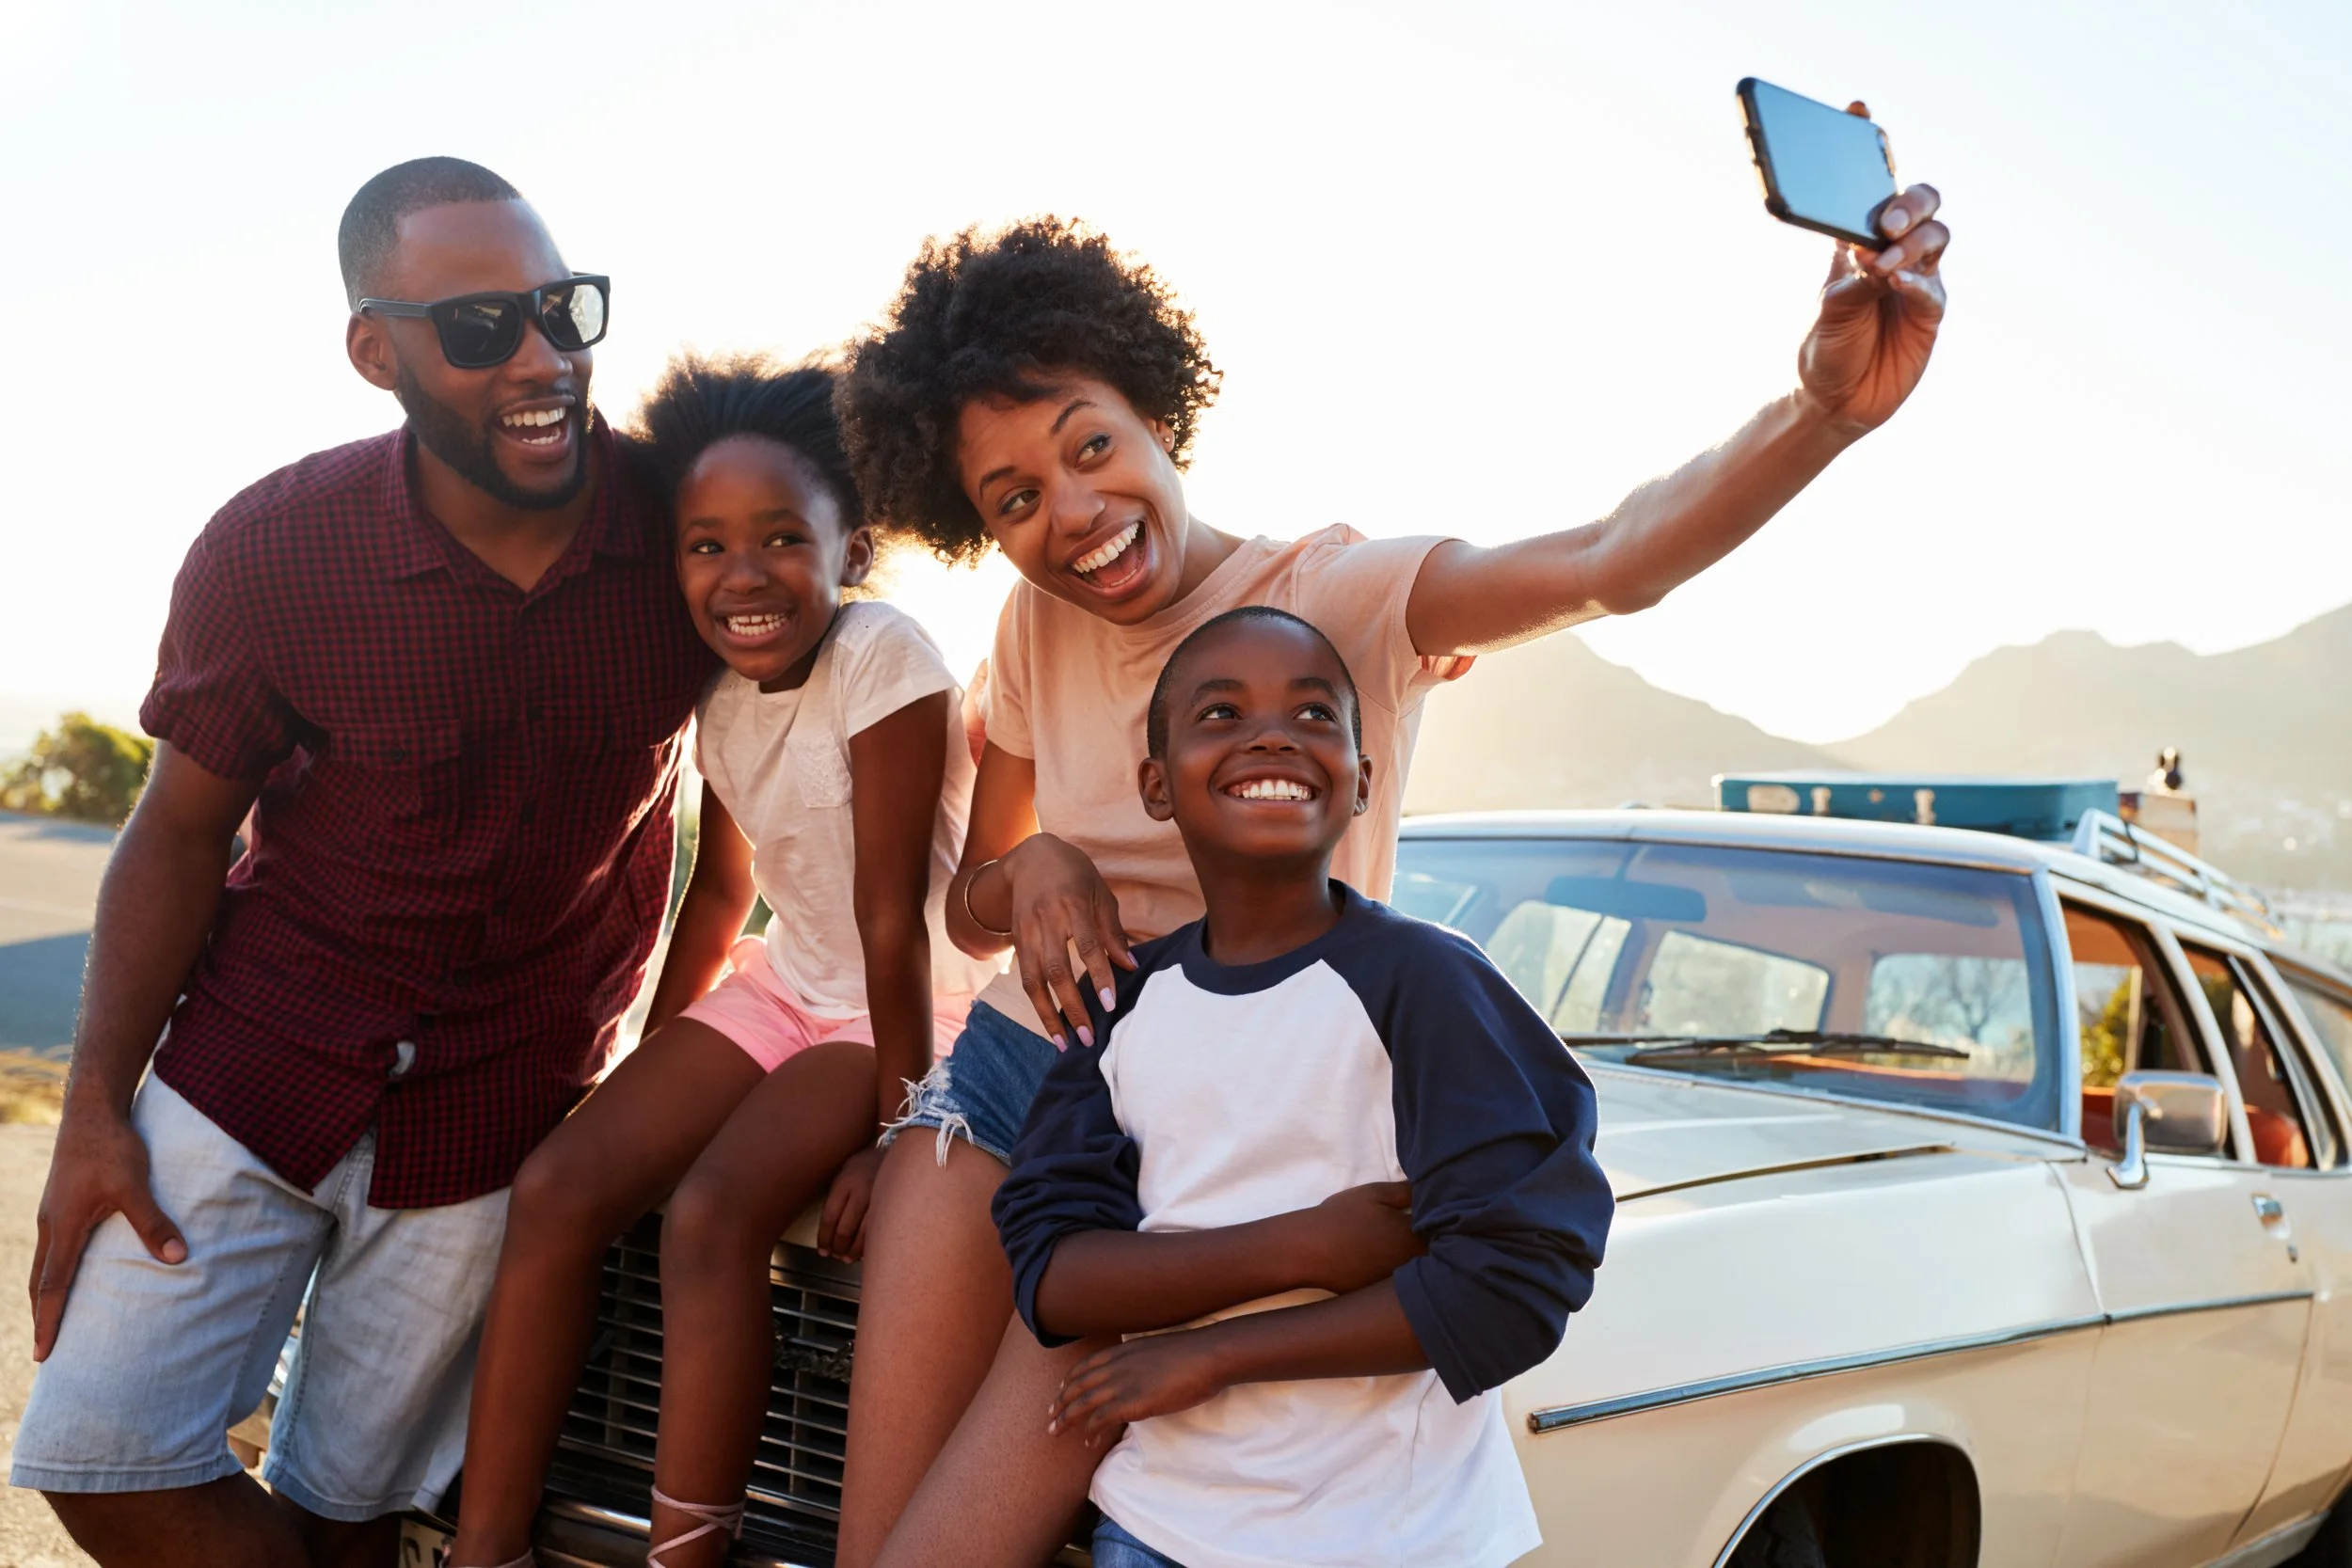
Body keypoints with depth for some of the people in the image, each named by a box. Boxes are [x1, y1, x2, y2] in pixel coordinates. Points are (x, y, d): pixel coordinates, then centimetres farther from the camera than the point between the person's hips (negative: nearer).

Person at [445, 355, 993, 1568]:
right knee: (556, 1184, -9)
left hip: (916, 1008, -7)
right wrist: (649, 1070, 11)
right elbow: (721, 891, 12)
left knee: (713, 1210, -28)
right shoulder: (722, 691, 0)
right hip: (787, 986, 7)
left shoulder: (883, 660, -22)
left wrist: (895, 1129, -19)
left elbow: (892, 916, -22)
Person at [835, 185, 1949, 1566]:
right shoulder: (1034, 631, 4)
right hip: (1003, 1084, 5)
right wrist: (1031, 869, -13)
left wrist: (1827, 407, -50)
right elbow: (972, 911, 12)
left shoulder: (1344, 596, -13)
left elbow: (1614, 563, -32)